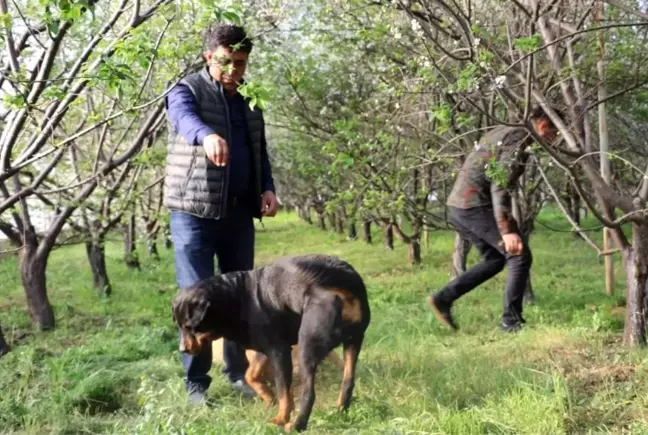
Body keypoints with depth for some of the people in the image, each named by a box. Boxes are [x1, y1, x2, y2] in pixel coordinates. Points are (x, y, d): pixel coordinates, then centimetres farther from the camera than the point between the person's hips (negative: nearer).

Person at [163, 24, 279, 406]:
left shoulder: (250, 101, 14)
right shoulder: (187, 91, -4)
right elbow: (185, 118, -28)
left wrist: (268, 188, 3)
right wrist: (207, 135, -51)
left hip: (239, 210, 6)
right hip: (194, 210, -5)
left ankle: (238, 372, 22)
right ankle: (196, 383, 5)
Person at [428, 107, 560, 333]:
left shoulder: (503, 131, 20)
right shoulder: (519, 139, -11)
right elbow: (501, 186, -23)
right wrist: (507, 230, -30)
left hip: (458, 204, 10)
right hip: (475, 205, -10)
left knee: (496, 258, 18)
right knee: (520, 256, -1)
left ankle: (443, 298, 13)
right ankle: (512, 321, 2)